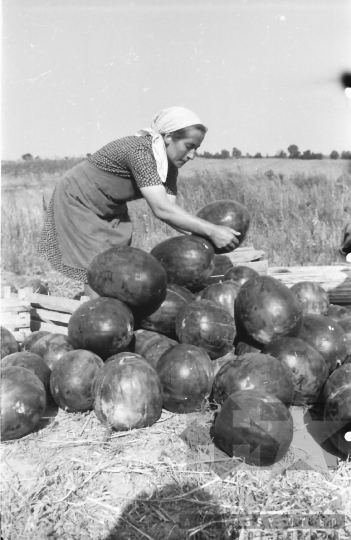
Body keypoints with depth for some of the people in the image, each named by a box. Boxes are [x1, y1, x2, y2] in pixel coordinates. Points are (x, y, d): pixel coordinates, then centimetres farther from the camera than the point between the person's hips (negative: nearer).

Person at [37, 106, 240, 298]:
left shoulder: (169, 164, -8)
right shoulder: (139, 150, -34)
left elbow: (170, 209, -13)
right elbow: (161, 209, -41)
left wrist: (199, 234, -28)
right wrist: (211, 230, -43)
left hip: (111, 211, 8)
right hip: (77, 202, -8)